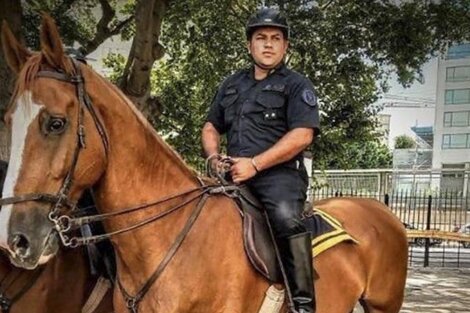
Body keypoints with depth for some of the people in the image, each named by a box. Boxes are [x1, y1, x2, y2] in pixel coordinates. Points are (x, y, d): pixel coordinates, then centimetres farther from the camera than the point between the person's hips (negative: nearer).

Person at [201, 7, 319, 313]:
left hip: (279, 172, -6)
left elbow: (301, 136, -10)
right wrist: (215, 158, 3)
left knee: (285, 216, -34)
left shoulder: (296, 84, 3)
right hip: (235, 173, 7)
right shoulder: (232, 84, 21)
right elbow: (211, 128, 26)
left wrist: (254, 164, -17)